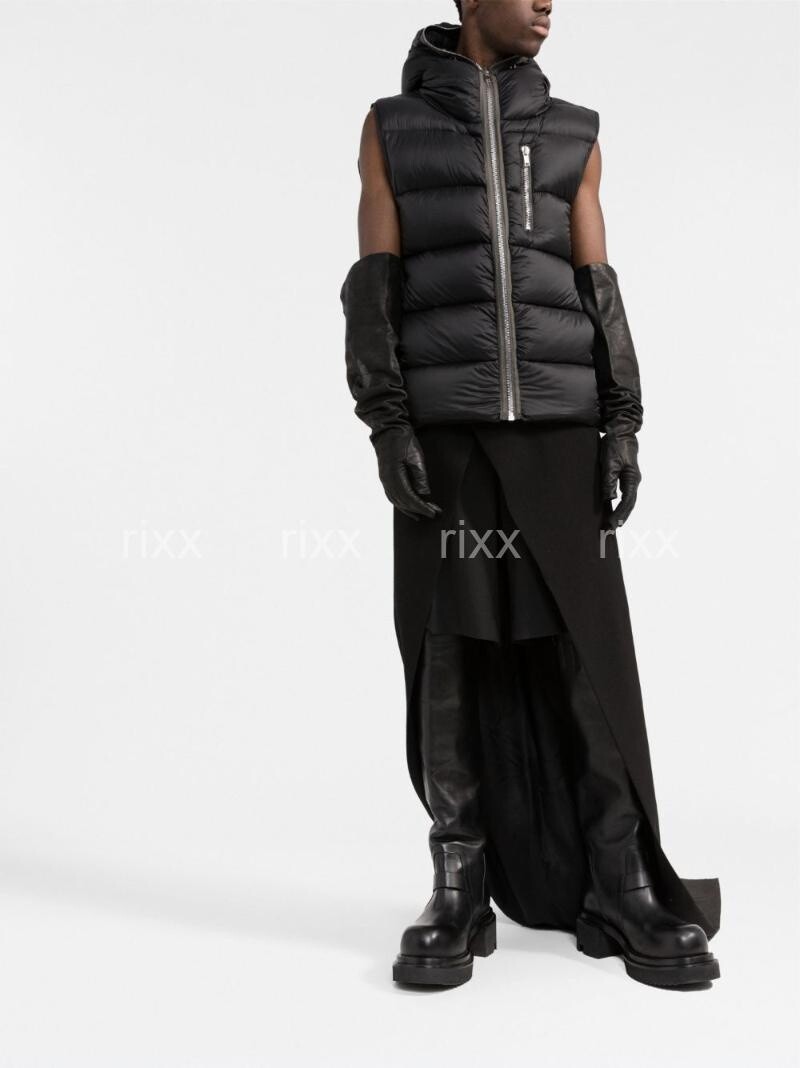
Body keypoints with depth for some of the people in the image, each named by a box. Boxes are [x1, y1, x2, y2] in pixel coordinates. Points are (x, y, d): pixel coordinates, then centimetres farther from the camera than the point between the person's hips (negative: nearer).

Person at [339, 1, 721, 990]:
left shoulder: (571, 135, 17)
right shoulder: (391, 126, 11)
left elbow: (599, 294, 10)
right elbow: (373, 290, 2)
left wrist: (623, 428, -1)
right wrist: (386, 428, -11)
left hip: (556, 428, 2)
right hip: (444, 426, -1)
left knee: (591, 656, -4)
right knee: (450, 659, -3)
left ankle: (623, 895, 5)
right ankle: (460, 893, 7)